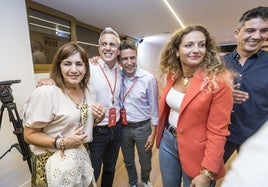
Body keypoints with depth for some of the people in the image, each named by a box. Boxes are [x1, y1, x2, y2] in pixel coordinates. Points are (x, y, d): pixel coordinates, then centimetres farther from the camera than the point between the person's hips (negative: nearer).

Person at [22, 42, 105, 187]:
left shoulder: (89, 90, -3)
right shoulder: (46, 92, -22)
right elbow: (29, 135, -14)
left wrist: (99, 118, -9)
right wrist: (62, 142, -24)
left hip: (81, 157, 6)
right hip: (55, 164, -5)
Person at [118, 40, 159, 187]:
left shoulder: (148, 79, -16)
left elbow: (154, 108, -9)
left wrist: (152, 133, -7)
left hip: (142, 127, -2)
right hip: (123, 127, 3)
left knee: (145, 163, 19)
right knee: (128, 162, 23)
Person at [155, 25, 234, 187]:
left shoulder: (218, 82, -20)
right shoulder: (173, 76, -4)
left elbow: (217, 132, -18)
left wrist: (207, 173, -16)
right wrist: (162, 134, 11)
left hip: (195, 151, -4)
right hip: (167, 141, 5)